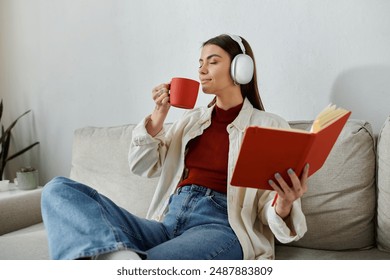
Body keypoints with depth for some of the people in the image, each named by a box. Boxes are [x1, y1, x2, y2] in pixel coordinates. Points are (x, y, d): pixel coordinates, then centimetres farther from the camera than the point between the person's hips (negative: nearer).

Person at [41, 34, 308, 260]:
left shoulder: (271, 126, 7)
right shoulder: (192, 118, 23)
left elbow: (270, 208, 0)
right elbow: (143, 167, 18)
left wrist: (284, 206, -25)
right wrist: (159, 115, 6)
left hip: (219, 228, -6)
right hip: (167, 223, 7)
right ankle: (118, 256, -42)